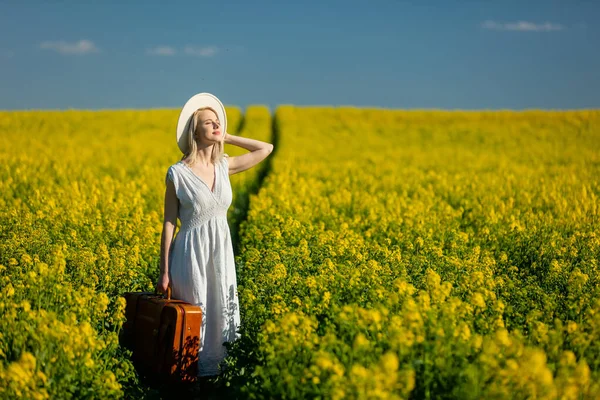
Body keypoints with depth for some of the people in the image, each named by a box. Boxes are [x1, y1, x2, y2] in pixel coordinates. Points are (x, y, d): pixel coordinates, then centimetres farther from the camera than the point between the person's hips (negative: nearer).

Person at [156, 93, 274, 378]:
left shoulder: (224, 166, 5)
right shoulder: (177, 173, -8)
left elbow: (266, 148, 13)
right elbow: (168, 223, -6)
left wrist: (227, 138, 6)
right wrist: (164, 272, -7)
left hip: (222, 253, 5)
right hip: (192, 254, -5)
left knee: (219, 312, 8)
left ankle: (212, 363, 21)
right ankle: (194, 371, 15)